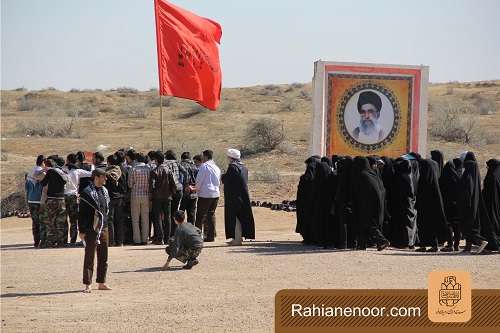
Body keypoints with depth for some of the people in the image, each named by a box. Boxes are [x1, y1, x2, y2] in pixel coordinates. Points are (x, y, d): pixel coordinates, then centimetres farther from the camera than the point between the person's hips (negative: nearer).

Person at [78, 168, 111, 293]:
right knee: (89, 257, -3)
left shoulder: (104, 191, 13)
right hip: (91, 229, -7)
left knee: (103, 257, 10)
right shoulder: (87, 193, -10)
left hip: (103, 228, 7)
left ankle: (101, 283, 18)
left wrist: (106, 225, 17)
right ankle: (88, 284, -1)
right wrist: (81, 230, -13)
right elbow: (81, 213, -11)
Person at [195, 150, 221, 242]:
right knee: (211, 214, 12)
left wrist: (197, 190, 6)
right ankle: (211, 235, 10)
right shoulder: (217, 167, 13)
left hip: (205, 194, -7)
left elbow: (199, 180, -9)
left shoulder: (204, 166, -9)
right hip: (216, 194, 7)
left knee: (200, 215, -2)